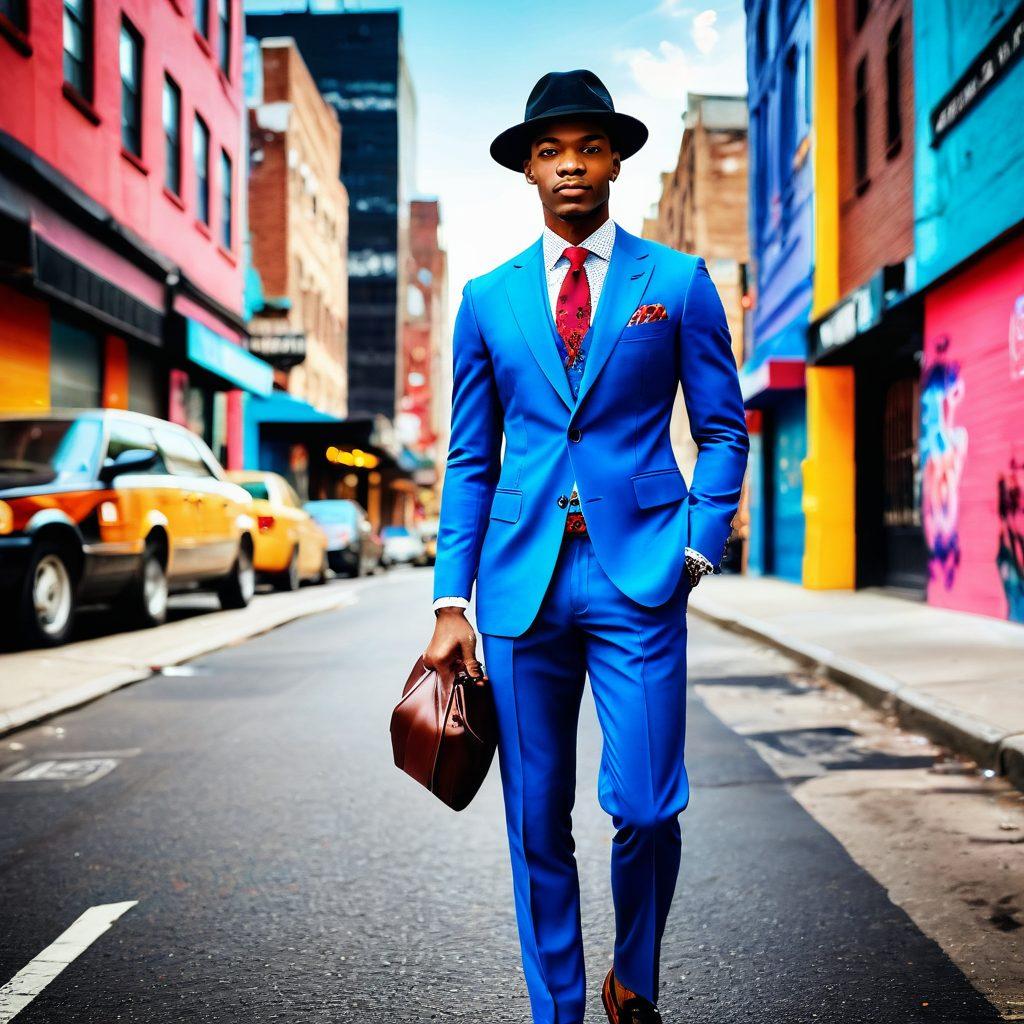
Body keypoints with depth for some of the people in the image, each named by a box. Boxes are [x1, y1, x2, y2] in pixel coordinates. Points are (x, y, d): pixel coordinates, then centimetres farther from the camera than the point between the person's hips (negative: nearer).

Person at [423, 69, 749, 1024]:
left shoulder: (678, 282, 6)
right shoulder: (488, 299, 10)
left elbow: (724, 431, 9)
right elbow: (469, 460, 10)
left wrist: (697, 546, -4)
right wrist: (450, 604, 4)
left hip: (640, 571, -2)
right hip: (522, 576, 2)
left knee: (644, 807, -6)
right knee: (537, 823, 6)